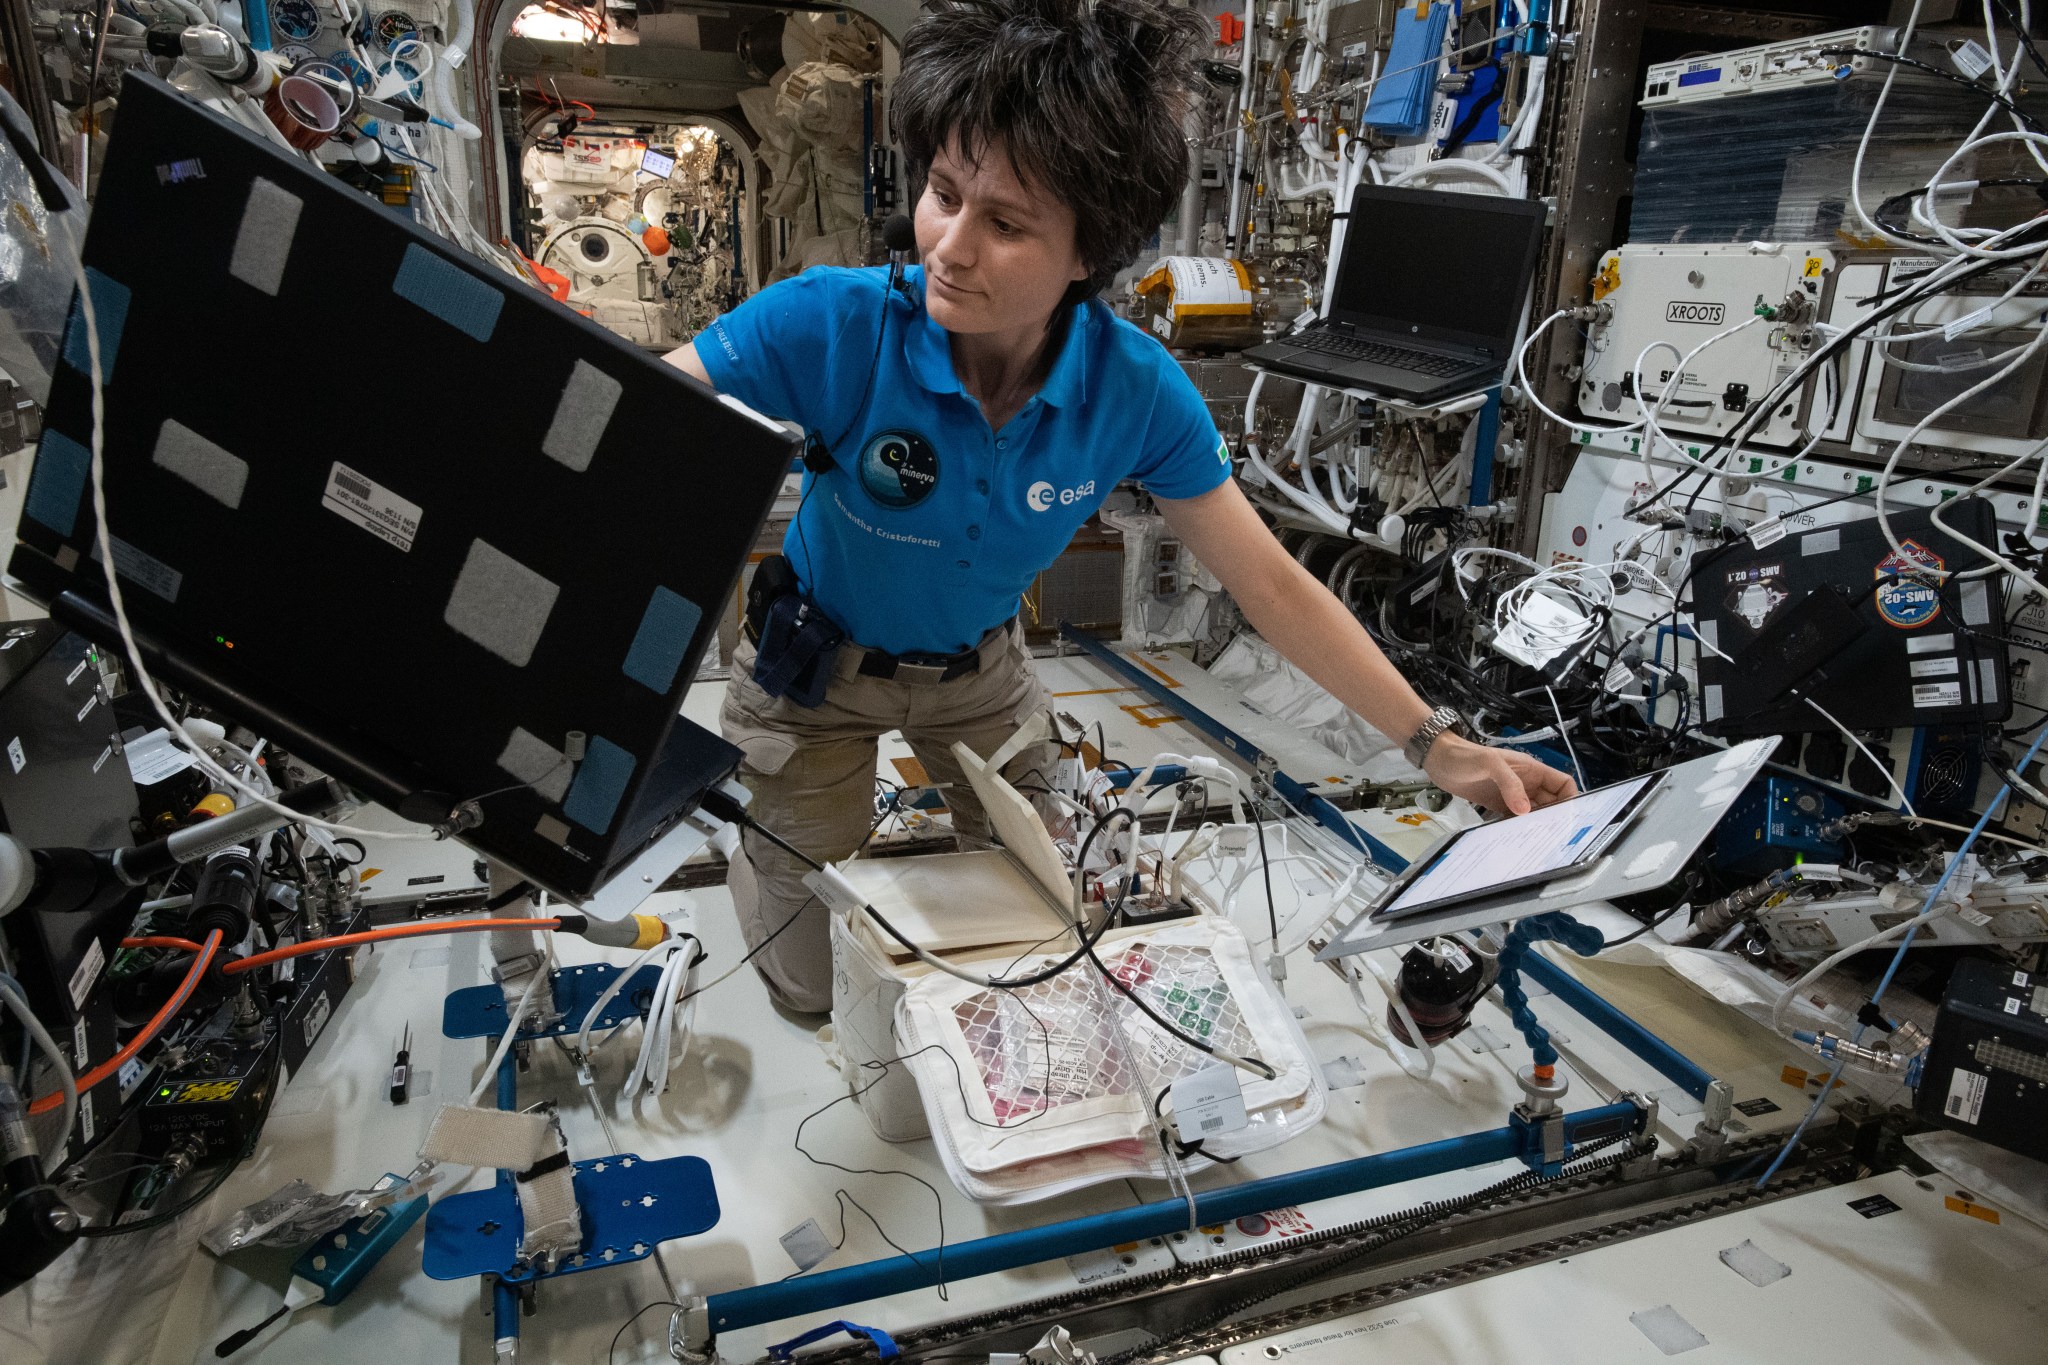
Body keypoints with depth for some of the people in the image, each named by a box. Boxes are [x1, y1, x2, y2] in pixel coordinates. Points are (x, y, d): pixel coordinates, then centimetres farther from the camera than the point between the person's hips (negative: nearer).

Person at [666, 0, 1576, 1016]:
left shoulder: (1136, 390, -23)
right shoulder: (829, 326, -32)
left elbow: (1269, 584, -16)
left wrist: (1437, 744, -17)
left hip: (978, 667, 3)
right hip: (815, 666, -2)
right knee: (814, 987, 12)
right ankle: (750, 848, 44)